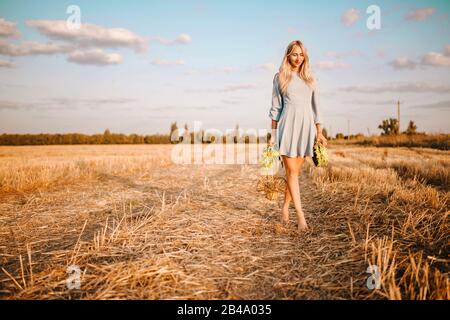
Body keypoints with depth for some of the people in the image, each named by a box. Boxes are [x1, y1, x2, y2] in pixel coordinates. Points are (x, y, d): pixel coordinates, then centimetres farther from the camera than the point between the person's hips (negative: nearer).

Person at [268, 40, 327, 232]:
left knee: (295, 171, 6)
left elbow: (315, 106, 15)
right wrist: (273, 134, 1)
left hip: (306, 127, 3)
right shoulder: (280, 77, 7)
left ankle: (285, 208, 21)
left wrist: (319, 132, 9)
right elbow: (275, 107, 5)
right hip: (287, 126, -3)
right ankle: (300, 216, -7)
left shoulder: (309, 78, 15)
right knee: (292, 172, -7)